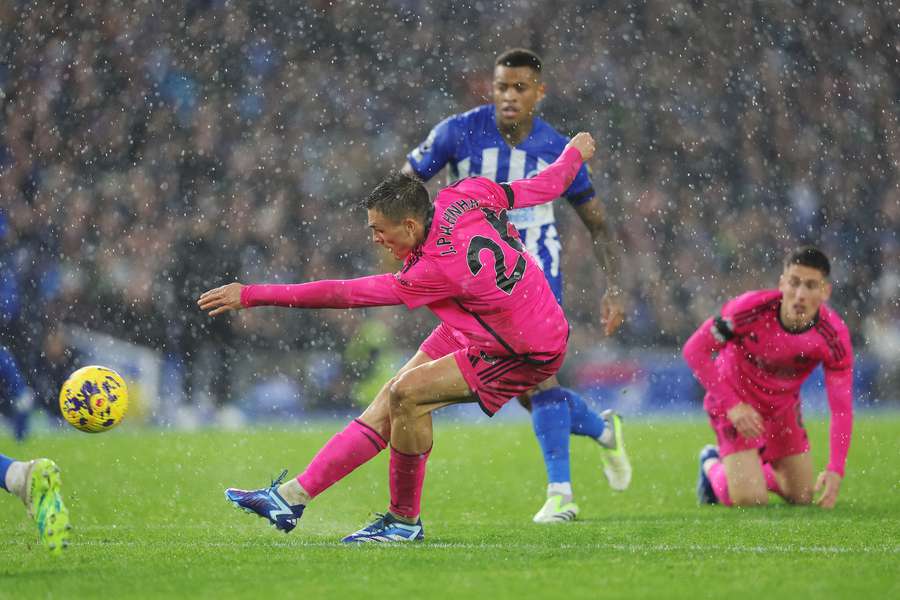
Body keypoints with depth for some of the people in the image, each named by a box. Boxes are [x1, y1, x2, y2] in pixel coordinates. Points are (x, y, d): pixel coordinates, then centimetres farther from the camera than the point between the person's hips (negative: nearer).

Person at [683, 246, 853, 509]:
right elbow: (694, 349, -22)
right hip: (735, 400, -4)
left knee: (802, 497, 10)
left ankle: (749, 469, 39)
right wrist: (731, 405, -26)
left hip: (782, 405, 4)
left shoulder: (834, 337, -25)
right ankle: (712, 465, 19)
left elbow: (841, 408, -20)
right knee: (750, 500, -15)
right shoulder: (750, 309, -33)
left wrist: (835, 470, -30)